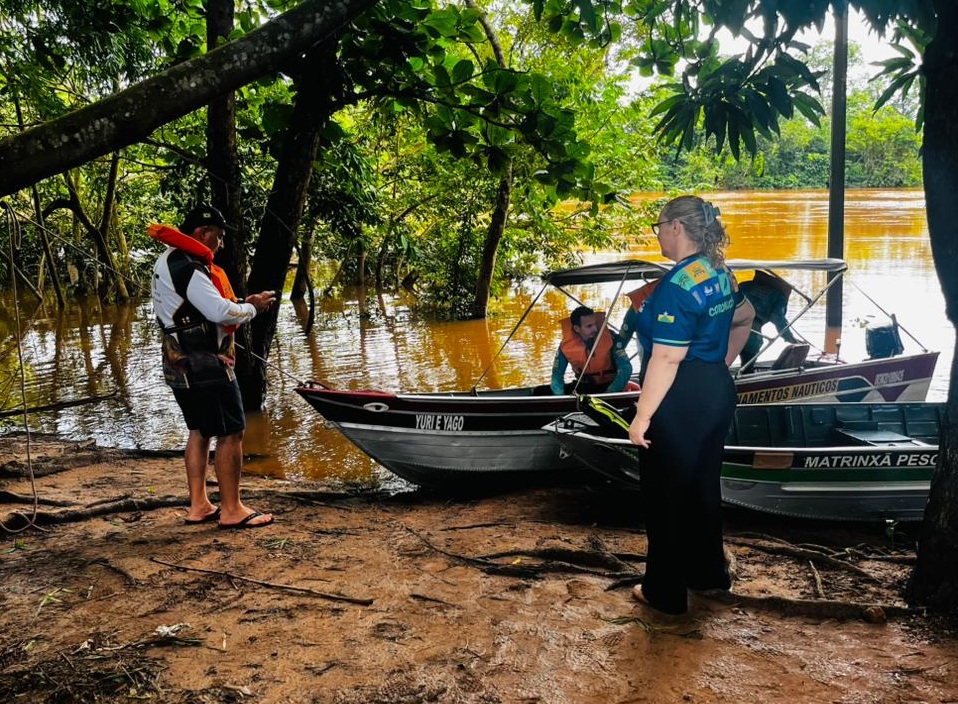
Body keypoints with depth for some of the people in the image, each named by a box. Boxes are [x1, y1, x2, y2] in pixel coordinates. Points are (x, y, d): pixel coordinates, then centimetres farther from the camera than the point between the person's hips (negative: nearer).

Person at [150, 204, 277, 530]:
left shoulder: (167, 262, 15)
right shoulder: (187, 268, -18)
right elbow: (222, 313, -24)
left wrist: (242, 303, 4)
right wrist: (253, 307, -7)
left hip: (180, 364, 11)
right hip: (205, 364, -11)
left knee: (199, 432, 17)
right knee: (231, 433, -4)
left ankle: (198, 506, 23)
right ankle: (231, 510, 3)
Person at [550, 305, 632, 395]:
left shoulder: (609, 338, -18)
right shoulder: (566, 345, -13)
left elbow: (625, 368, -19)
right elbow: (557, 374, -3)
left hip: (608, 385, -3)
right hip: (583, 386, 4)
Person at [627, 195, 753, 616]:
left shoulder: (678, 285, -22)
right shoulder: (719, 273, 6)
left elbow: (666, 360, -25)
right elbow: (744, 319, 24)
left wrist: (641, 417, -20)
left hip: (680, 405, -9)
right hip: (717, 393, 9)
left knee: (665, 497, 6)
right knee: (704, 486, 22)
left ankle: (665, 592, 19)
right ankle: (709, 572, 38)